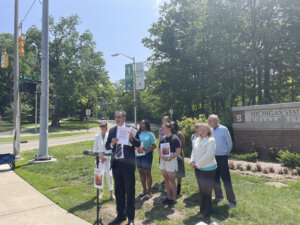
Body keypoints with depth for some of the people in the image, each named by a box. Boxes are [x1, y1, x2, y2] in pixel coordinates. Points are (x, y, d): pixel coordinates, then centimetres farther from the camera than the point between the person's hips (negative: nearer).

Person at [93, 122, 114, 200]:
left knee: (109, 175, -6)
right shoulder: (97, 137, 6)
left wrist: (105, 157, -10)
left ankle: (111, 193, 4)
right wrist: (99, 154, -10)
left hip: (108, 158, -2)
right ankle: (101, 191, 25)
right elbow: (95, 148, 7)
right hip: (99, 158, 3)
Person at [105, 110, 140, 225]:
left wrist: (131, 139, -27)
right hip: (116, 163, 5)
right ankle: (120, 215, 34)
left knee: (130, 191, 6)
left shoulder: (131, 129, -6)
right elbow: (107, 146, 6)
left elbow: (138, 144, -9)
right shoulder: (112, 130, 7)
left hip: (127, 163, -5)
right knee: (118, 191, 17)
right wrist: (112, 143, -14)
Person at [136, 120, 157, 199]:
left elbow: (154, 145, -8)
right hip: (138, 155, 5)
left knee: (147, 173, 3)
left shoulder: (150, 134, -4)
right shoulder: (138, 133, 10)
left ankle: (149, 192, 16)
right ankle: (144, 190, 26)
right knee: (141, 173, 11)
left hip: (147, 155, -5)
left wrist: (147, 149, -23)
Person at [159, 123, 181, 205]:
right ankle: (168, 197, 26)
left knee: (172, 180, 1)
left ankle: (173, 198, 14)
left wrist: (169, 158, -20)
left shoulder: (175, 138, -10)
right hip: (163, 161, 7)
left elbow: (178, 151, -14)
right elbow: (160, 150, 13)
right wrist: (161, 156, -8)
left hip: (171, 161, -6)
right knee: (166, 180, 13)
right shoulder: (162, 139, 9)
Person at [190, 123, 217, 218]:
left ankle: (206, 212, 19)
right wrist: (192, 161, -4)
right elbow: (193, 151, 13)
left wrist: (198, 164, -18)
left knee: (206, 191, 4)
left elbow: (209, 154, -21)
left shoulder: (211, 140, -13)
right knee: (201, 189, 18)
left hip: (208, 169, -7)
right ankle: (203, 208, 35)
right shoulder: (197, 140, 10)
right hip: (198, 168, 7)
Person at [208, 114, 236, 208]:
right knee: (215, 178, 15)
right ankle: (218, 196, 33)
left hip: (222, 157, -6)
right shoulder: (211, 130, 4)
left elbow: (229, 143, -5)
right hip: (213, 157, 6)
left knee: (226, 179, 0)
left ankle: (232, 200, 12)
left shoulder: (223, 129, -11)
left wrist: (226, 153, 3)